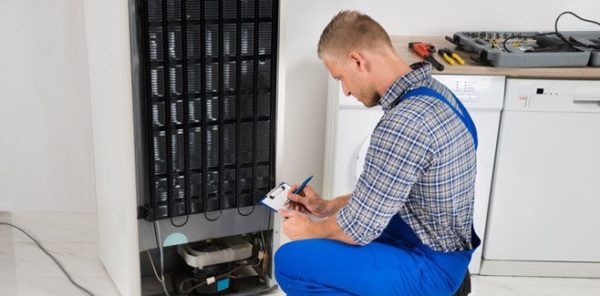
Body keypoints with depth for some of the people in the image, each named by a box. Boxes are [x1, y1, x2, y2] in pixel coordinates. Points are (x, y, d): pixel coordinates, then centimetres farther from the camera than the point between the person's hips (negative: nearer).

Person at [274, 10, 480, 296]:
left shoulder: (403, 123, -31)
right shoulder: (430, 91, 2)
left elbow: (358, 229, -22)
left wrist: (311, 229, -2)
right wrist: (327, 207, 10)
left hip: (429, 267, -10)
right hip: (442, 250, 10)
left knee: (290, 261, -12)